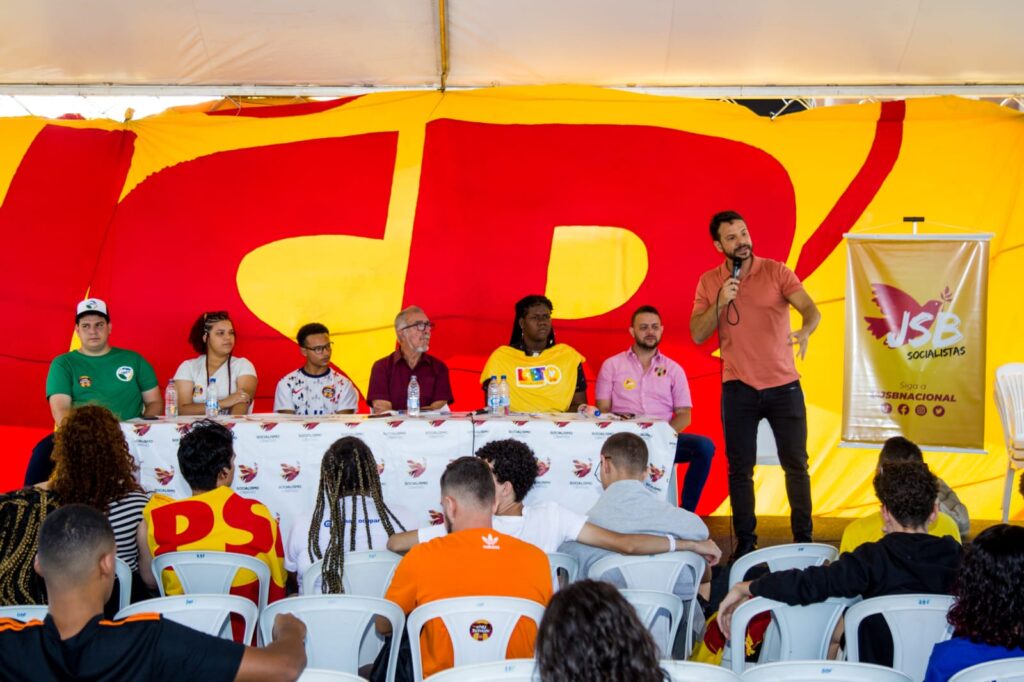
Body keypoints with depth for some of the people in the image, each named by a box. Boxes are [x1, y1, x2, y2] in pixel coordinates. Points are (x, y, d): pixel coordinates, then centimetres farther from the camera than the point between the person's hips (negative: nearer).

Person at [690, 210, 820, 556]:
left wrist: (805, 330, -37)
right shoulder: (708, 283, 2)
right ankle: (745, 542, 16)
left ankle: (803, 539, 18)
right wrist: (720, 302, -16)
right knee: (740, 469, 6)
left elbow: (811, 309, -15)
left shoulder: (776, 271, -3)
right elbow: (698, 335, -2)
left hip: (784, 385, -1)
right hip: (738, 388, 1)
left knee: (796, 464, 5)